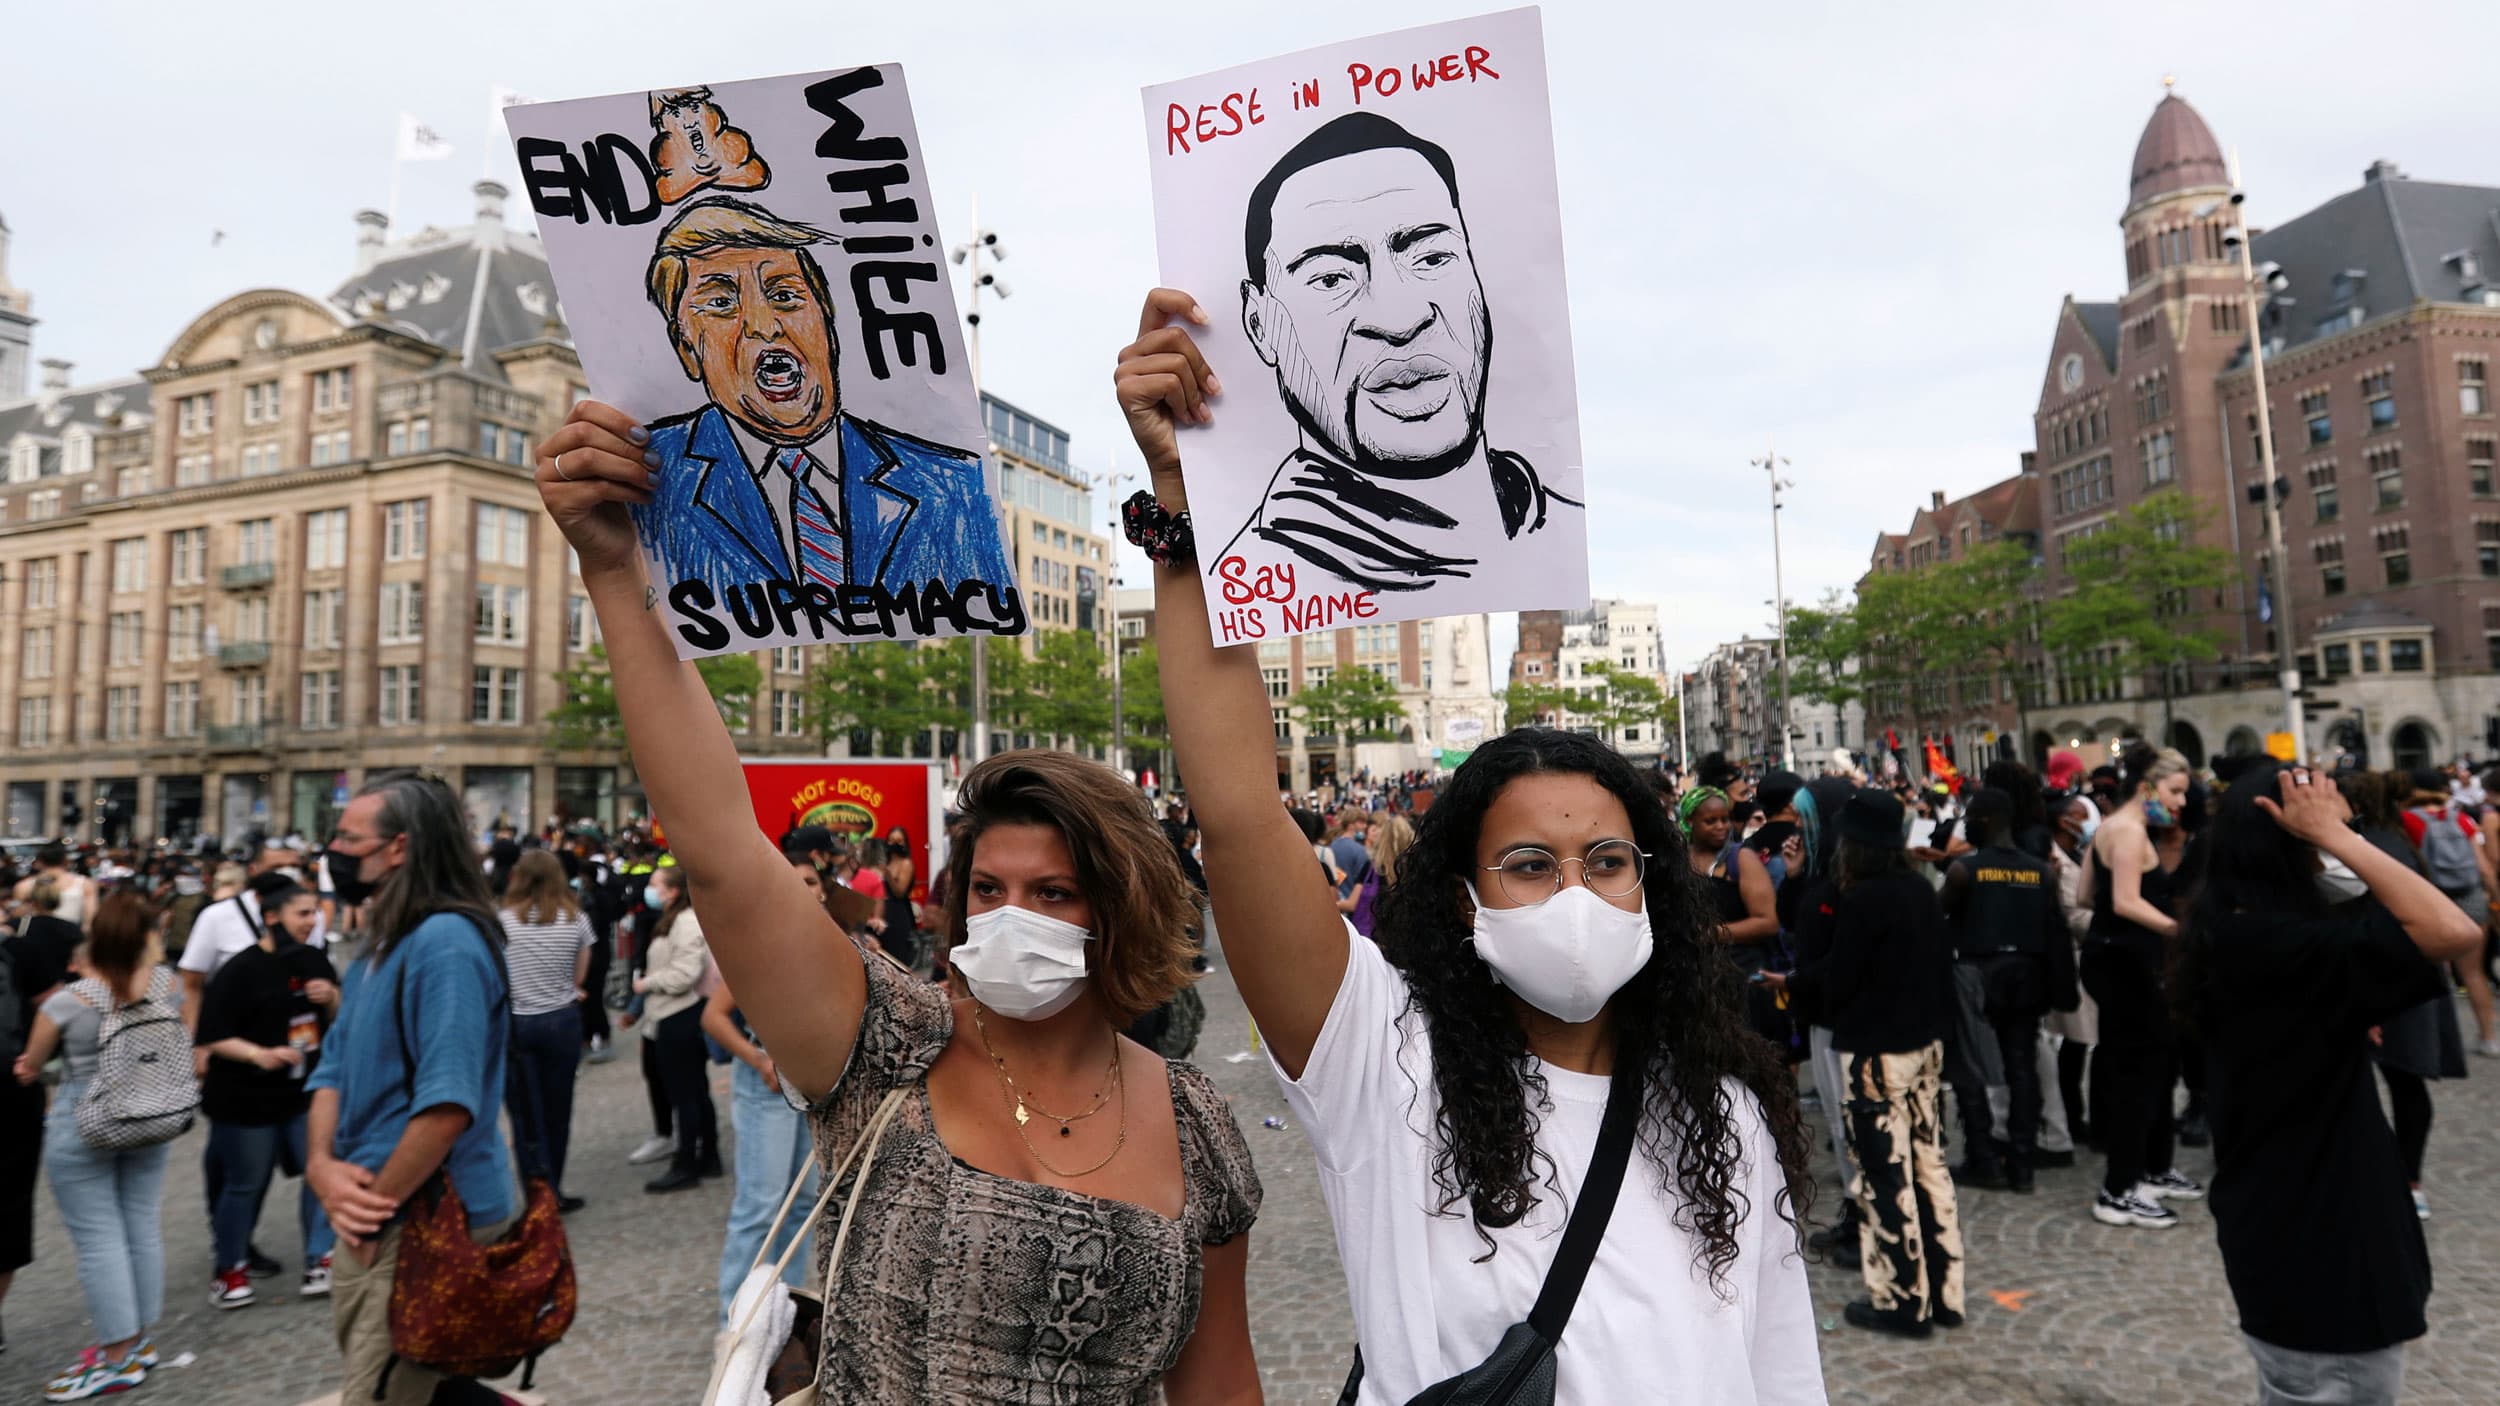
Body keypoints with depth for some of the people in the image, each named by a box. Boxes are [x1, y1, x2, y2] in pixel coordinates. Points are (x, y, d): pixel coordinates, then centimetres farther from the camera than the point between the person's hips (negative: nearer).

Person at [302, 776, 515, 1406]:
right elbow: (335, 1070, 11)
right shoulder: (376, 947, 11)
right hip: (376, 1224, 10)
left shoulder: (445, 941, -22)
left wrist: (377, 1203, -17)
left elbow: (446, 1104, -27)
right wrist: (322, 1164, -6)